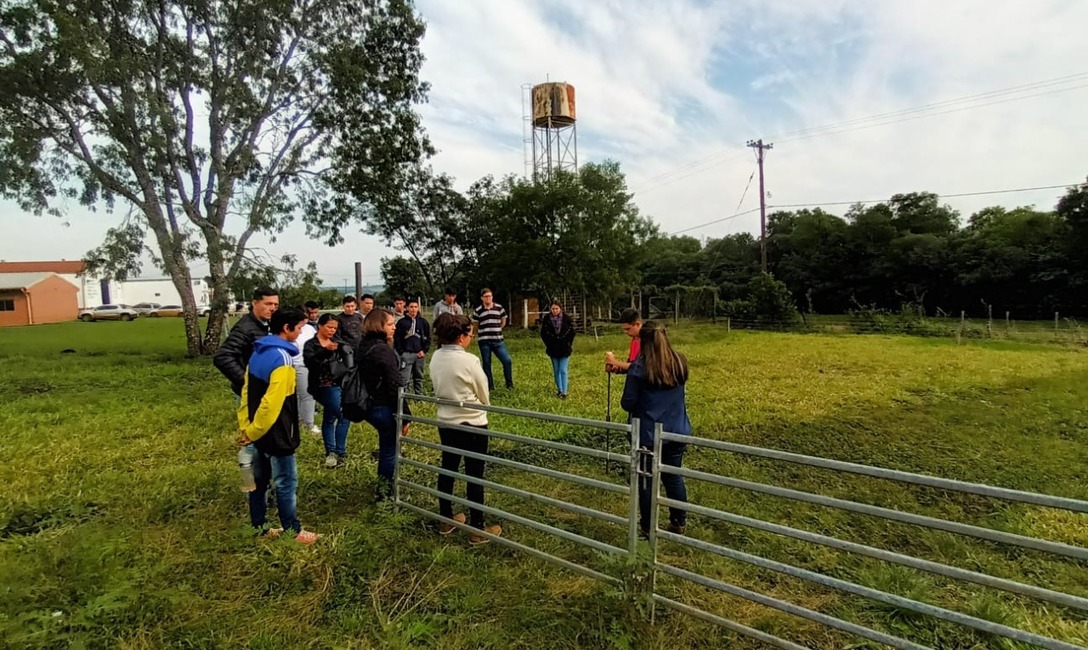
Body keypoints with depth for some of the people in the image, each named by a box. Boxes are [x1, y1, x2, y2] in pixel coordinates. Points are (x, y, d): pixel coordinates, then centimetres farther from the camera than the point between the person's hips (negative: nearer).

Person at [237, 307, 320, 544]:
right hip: (274, 434, -9)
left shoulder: (258, 352, 6)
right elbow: (272, 402, -26)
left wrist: (245, 426, 9)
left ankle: (259, 527, 31)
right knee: (286, 482, 4)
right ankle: (293, 531, 16)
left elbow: (246, 391, 10)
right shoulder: (281, 357, -23)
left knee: (260, 480, 18)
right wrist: (252, 432, -14)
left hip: (259, 431, 9)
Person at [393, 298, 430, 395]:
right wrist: (401, 352, -5)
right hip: (406, 354, -2)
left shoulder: (423, 322, 7)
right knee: (404, 379, -5)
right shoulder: (402, 322, 0)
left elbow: (428, 337, 10)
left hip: (420, 354, 3)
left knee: (419, 378, 11)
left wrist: (424, 350, 0)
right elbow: (396, 338, 1)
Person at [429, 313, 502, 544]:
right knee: (475, 475, 4)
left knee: (447, 469, 18)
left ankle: (446, 520, 33)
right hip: (472, 424, -7)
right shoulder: (469, 360, -21)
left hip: (446, 422, 7)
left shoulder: (435, 358, -2)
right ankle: (477, 529, 14)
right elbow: (484, 395, -9)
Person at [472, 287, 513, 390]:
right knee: (486, 364, 4)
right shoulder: (478, 311, -1)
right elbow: (475, 326, 10)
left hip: (498, 340, 1)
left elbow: (503, 321, 15)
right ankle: (490, 386, 14)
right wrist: (483, 333, 11)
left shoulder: (499, 308, 2)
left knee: (507, 361, -8)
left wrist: (496, 331, 11)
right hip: (484, 341, -1)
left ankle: (510, 384, 7)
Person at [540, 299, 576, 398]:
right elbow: (543, 333, 4)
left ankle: (564, 392, -3)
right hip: (553, 349, 2)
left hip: (564, 349, -2)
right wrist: (548, 344, 0)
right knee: (556, 371, 10)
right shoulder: (546, 319, -6)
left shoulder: (567, 319, -8)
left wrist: (569, 344, -1)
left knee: (563, 371, -6)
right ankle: (560, 390, 21)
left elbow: (572, 332, 3)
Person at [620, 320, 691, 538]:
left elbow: (627, 403, -15)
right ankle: (679, 523, 32)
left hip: (648, 435, -5)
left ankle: (648, 527, 25)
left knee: (646, 481, 11)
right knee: (674, 477, 19)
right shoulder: (680, 362, -2)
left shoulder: (639, 367, -18)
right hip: (677, 432, 5)